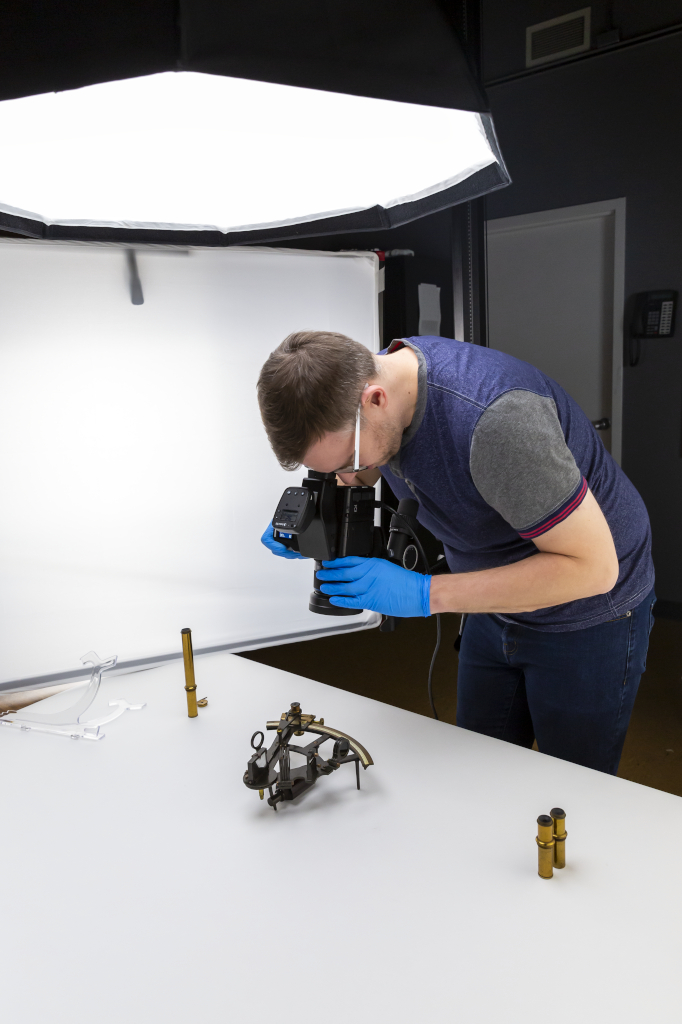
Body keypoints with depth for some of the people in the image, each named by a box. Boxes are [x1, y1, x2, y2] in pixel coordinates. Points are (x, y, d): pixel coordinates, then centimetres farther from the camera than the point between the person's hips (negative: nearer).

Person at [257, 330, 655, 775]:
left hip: (588, 614, -6)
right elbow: (358, 473, 9)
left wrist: (425, 594, -35)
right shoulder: (369, 377, -14)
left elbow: (593, 565, -32)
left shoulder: (492, 418, -38)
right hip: (499, 605, 6)